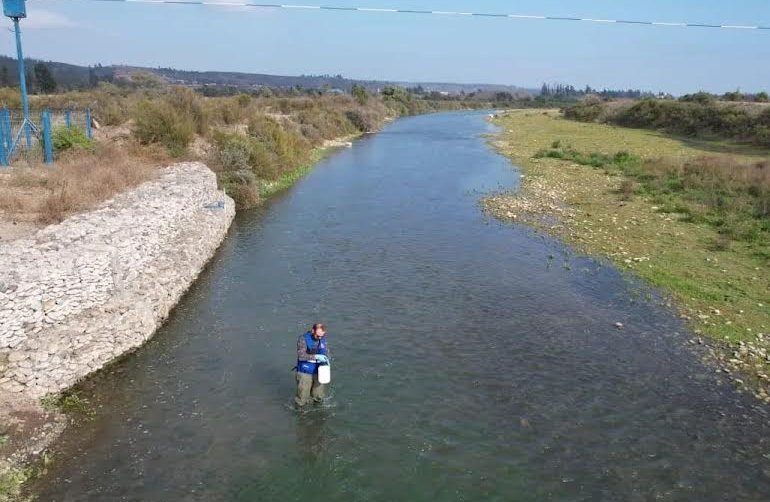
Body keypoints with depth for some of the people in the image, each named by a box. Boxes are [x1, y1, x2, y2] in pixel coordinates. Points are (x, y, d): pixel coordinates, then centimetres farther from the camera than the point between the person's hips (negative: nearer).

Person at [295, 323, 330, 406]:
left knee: (318, 398, 13)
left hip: (318, 372, 4)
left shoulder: (323, 339, -1)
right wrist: (316, 356, -32)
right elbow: (301, 356, -25)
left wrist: (326, 360, -11)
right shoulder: (303, 339, -16)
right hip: (305, 373, -4)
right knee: (301, 402, 3)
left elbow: (326, 352, 10)